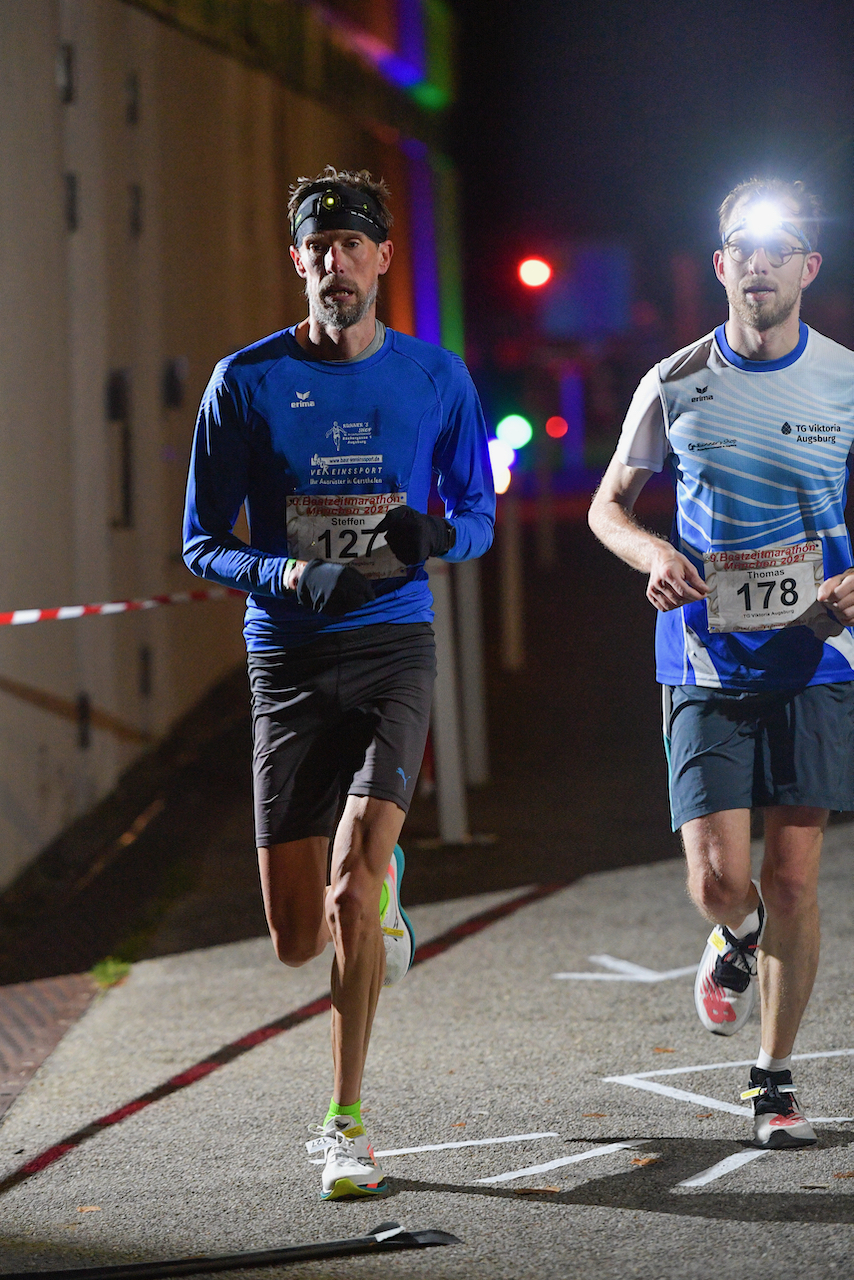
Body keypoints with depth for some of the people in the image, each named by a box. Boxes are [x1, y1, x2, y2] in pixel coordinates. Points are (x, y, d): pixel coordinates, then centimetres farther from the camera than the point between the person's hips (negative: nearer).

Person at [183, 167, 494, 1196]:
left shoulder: (436, 379, 5)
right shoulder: (247, 380, 1)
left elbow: (479, 513, 15)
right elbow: (202, 543, 3)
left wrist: (434, 535, -10)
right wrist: (289, 576, -18)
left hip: (394, 645, -1)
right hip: (287, 657, 1)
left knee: (354, 883, -18)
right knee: (297, 940, 3)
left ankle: (345, 1126, -5)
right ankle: (380, 884, 42)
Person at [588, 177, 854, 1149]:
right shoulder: (676, 385, 0)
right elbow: (609, 504, 11)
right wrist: (653, 554, -10)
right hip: (706, 661, 0)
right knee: (719, 878, -8)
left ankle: (774, 1079, 16)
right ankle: (737, 940, 30)